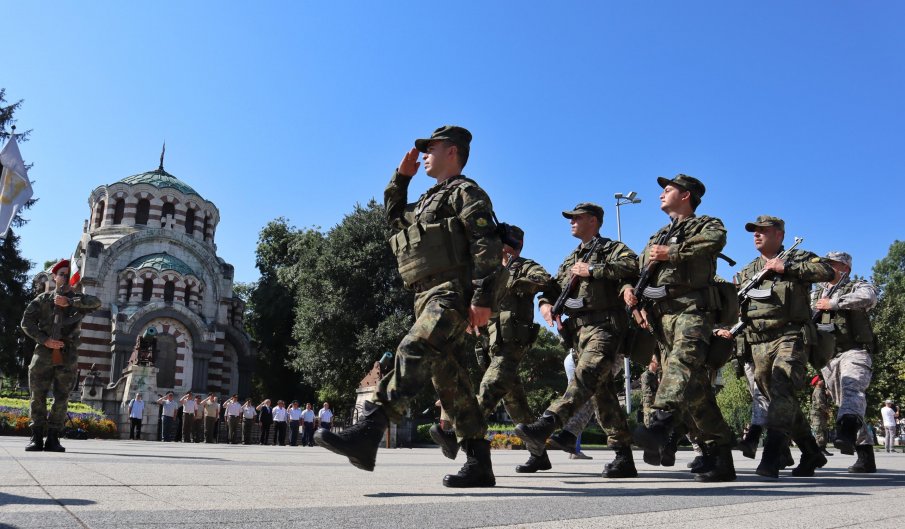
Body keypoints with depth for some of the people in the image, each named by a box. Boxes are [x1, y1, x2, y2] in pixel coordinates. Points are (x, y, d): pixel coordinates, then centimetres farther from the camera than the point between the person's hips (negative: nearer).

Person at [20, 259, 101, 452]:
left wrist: (69, 302, -18)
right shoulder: (43, 299, 9)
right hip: (44, 352, 0)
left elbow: (96, 302, -13)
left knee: (61, 399, 0)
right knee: (38, 397, 1)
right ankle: (36, 437, 9)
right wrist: (45, 340, -10)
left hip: (68, 355, 0)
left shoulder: (79, 299, 10)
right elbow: (26, 322, 2)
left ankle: (53, 438, 7)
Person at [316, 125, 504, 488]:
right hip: (429, 298, 10)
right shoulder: (429, 200, 30)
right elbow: (394, 218, 40)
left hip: (452, 294, -9)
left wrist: (482, 297, -21)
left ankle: (366, 433, -40)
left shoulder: (466, 191, 1)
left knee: (413, 353, -27)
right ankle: (479, 466, 7)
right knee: (450, 381, 4)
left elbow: (487, 245, -11)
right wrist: (401, 178, 29)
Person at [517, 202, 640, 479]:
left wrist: (593, 270, -13)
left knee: (585, 377, -27)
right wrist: (545, 303, 2)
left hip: (604, 326, -7)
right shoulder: (570, 260, 28)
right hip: (578, 329, 7)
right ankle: (624, 458, 5)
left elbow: (633, 266, -15)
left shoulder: (614, 249, 6)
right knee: (602, 391, 3)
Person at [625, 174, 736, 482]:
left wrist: (671, 252, -10)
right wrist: (629, 288, 4)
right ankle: (719, 460, 1)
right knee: (693, 389, 0)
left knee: (682, 362, -32)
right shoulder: (657, 238, 31)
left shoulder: (707, 224, 11)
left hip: (691, 308, -6)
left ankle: (662, 424, -52)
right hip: (660, 315, 6)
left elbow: (716, 240, -14)